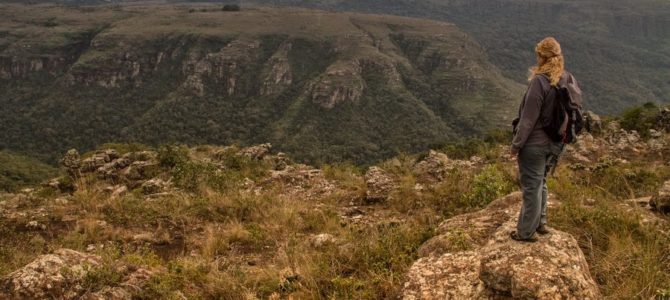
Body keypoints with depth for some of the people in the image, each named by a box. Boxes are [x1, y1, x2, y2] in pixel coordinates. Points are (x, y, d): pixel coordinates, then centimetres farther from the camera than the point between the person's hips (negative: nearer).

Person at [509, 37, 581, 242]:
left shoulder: (539, 81, -21)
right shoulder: (569, 80, 1)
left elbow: (529, 118, -19)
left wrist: (516, 144, -11)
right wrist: (562, 135, 19)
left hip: (534, 143, -7)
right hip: (555, 143, 7)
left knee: (532, 186, 4)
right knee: (540, 182, 23)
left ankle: (526, 231, 16)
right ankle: (540, 223, 36)